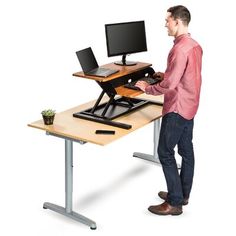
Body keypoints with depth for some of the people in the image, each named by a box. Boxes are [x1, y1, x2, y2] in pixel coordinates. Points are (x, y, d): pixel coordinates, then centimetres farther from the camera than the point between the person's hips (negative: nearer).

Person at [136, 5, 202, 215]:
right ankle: (183, 194, 26)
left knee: (165, 152, -2)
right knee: (186, 150, 15)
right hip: (190, 106, 10)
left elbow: (169, 85, -25)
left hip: (177, 108, -10)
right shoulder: (195, 45, 8)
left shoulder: (179, 49, -23)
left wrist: (147, 88, -10)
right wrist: (166, 74, 14)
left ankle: (174, 203, 3)